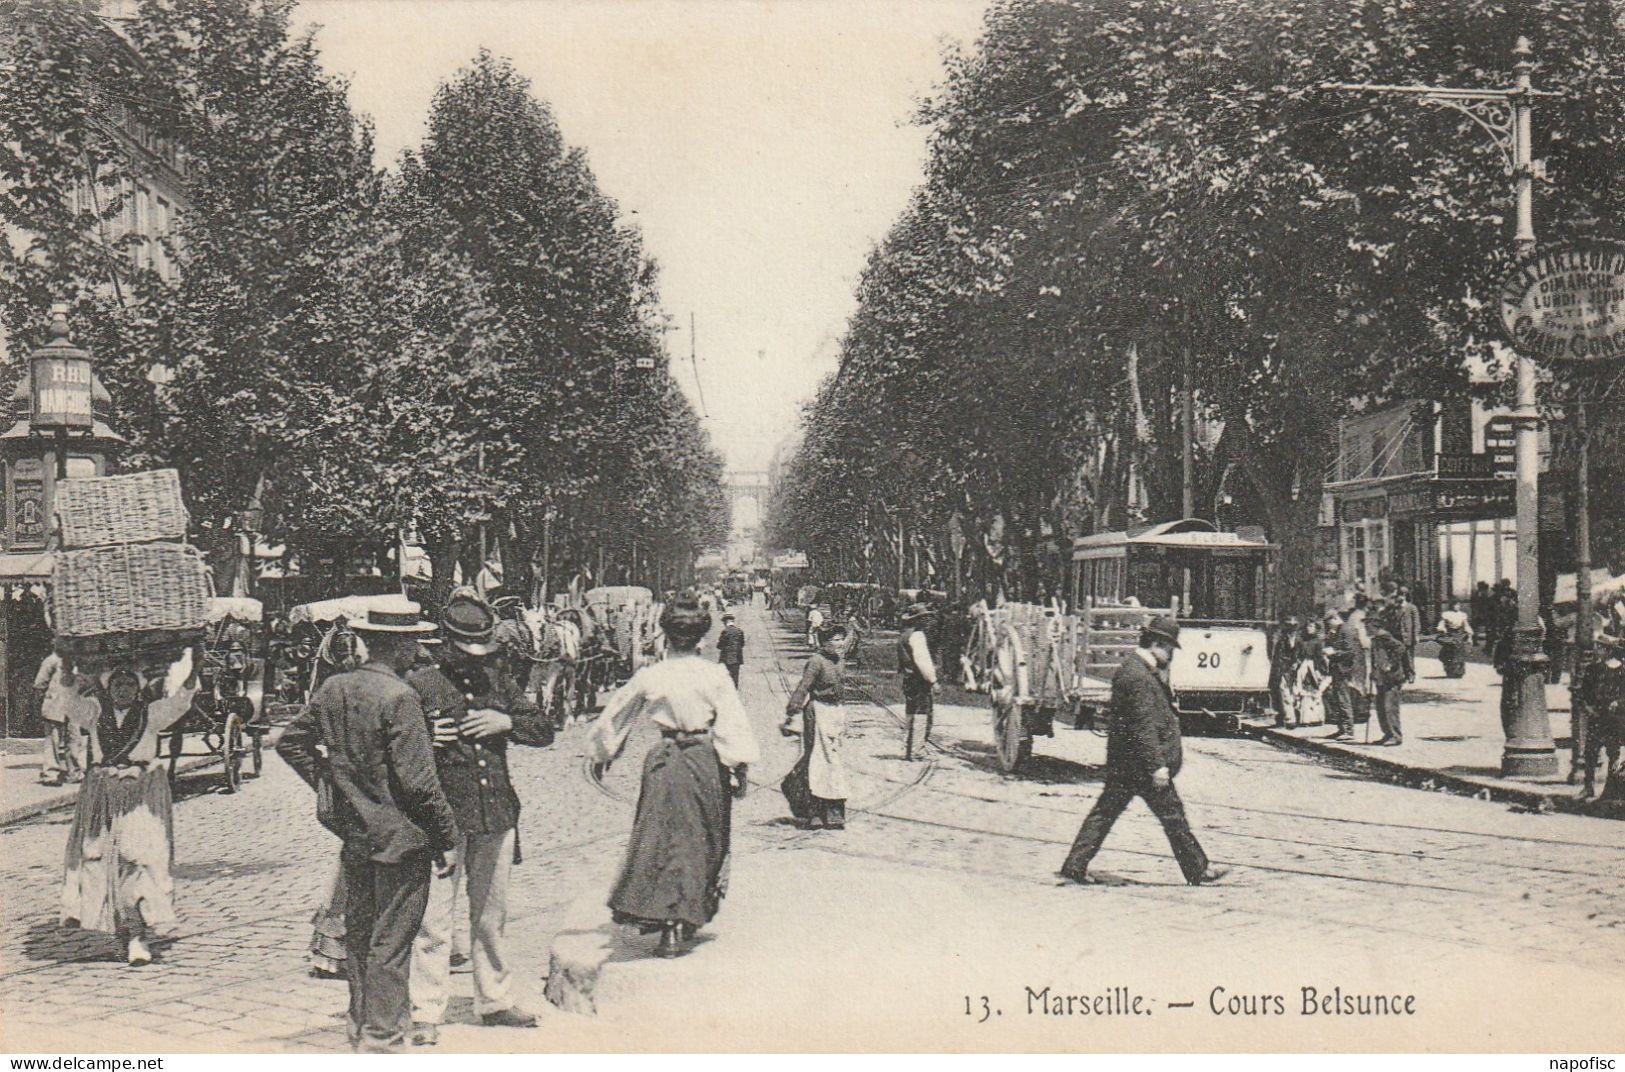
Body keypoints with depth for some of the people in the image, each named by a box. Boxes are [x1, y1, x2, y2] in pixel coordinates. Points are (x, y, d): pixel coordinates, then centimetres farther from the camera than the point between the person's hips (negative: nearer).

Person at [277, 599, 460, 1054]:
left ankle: (360, 1025, 30)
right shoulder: (399, 698, -19)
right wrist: (447, 837, -12)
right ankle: (381, 1038, 4)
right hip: (399, 835, -7)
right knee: (391, 943, 0)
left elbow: (289, 742, 13)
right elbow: (417, 780, -20)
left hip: (352, 832, 7)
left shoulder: (332, 688, 3)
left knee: (359, 937, 18)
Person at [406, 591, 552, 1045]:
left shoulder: (499, 681, 13)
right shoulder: (418, 684, -1)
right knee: (434, 918, -7)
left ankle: (494, 1001, 26)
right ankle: (426, 1013, 0)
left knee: (492, 914, 14)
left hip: (496, 816, 5)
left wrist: (507, 722, -5)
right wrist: (423, 736, -19)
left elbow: (545, 732, 13)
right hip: (443, 817, -4)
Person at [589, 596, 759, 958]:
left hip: (664, 760, 0)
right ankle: (689, 919, 17)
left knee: (660, 838, 3)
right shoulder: (714, 674, -5)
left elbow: (615, 715, 9)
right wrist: (739, 767, -2)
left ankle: (666, 921, -7)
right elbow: (733, 722, -7)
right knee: (702, 840, 13)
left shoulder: (649, 677, -2)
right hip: (706, 760, 0)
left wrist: (602, 753, 23)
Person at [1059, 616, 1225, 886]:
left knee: (1105, 811, 10)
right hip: (1141, 764, -10)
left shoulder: (1130, 669, 14)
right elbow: (1143, 727, -23)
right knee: (1173, 816, 1)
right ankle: (1198, 870, 11)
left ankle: (1074, 865, 10)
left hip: (1122, 763, 10)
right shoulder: (1138, 676, -19)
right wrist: (1157, 765, -23)